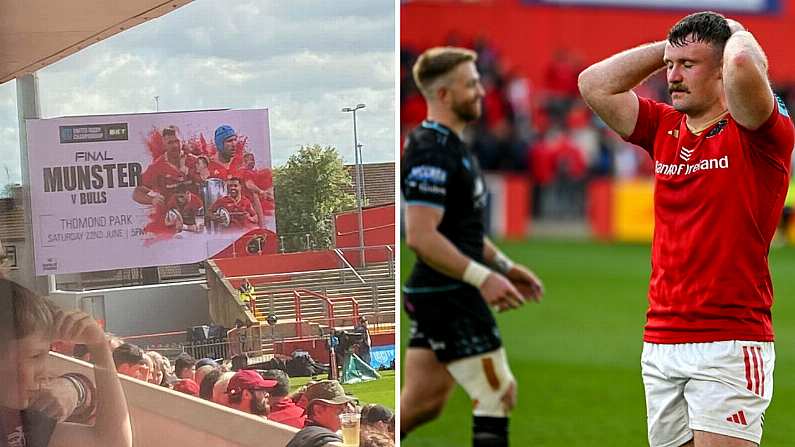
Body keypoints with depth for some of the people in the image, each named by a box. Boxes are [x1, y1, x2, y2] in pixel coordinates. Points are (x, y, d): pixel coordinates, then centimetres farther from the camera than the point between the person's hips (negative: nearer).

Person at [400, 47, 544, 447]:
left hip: (450, 296, 10)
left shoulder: (450, 145, 15)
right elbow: (420, 237, -26)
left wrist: (504, 265, 20)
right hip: (447, 298, -10)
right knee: (499, 394, -4)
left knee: (422, 404, 12)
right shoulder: (430, 151, -18)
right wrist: (482, 277, -26)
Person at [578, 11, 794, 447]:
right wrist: (667, 47, 11)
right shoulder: (665, 129, 14)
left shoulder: (757, 133, -6)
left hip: (729, 346, -6)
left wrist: (737, 33, -2)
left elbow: (744, 65, -25)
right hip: (660, 343, 7)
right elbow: (595, 85, 12)